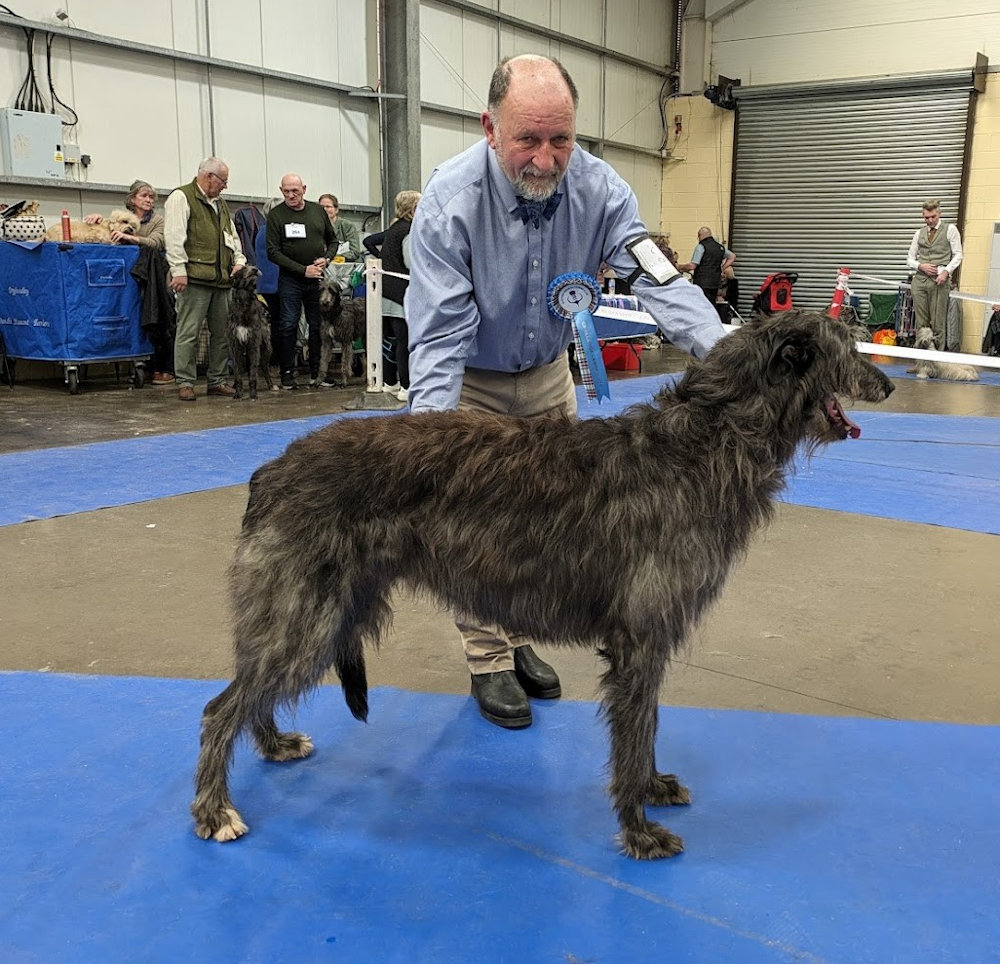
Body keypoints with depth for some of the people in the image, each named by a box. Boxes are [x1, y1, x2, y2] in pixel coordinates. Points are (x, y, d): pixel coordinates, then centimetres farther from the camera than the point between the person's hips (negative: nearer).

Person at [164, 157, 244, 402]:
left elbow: (232, 236, 28)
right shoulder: (181, 198, -3)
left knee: (222, 332, 8)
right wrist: (179, 270, -17)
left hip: (221, 280, 8)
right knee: (189, 332, -6)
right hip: (195, 279, -8)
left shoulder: (220, 203, 23)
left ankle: (217, 381, 16)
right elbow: (174, 236, -11)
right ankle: (185, 383, -1)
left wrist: (239, 260, 12)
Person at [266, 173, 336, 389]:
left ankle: (316, 372, 13)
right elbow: (273, 252, -8)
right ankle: (287, 373, 3)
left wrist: (327, 258, -3)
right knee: (288, 326, -4)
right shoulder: (276, 214, -3)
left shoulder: (318, 211, 8)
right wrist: (302, 270, -13)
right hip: (290, 279, -3)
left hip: (317, 278, 3)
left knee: (318, 325, 4)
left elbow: (332, 240, 19)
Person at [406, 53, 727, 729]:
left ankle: (519, 640, 30)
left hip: (547, 374, 4)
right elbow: (440, 333, -31)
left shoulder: (599, 188, -21)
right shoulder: (450, 200, -30)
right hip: (471, 381, -4)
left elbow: (658, 280, -28)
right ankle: (489, 661, 14)